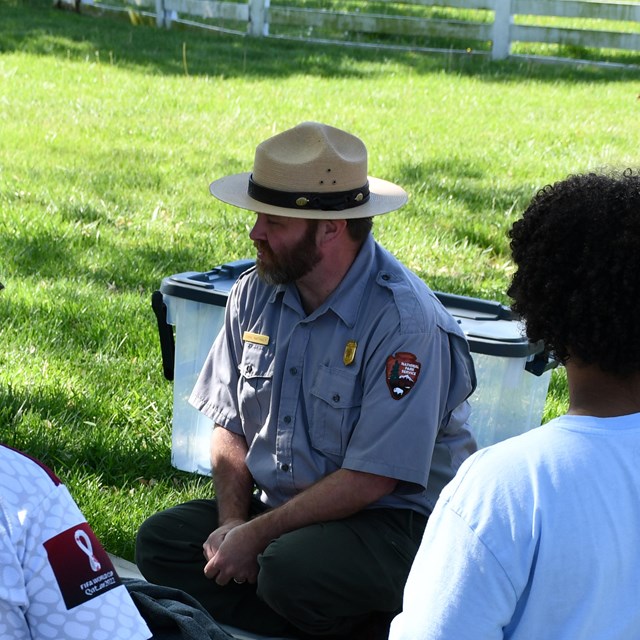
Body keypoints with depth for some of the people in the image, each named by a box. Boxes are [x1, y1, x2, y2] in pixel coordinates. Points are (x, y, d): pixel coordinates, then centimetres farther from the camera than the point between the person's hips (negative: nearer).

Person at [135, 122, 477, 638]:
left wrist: (256, 536, -18)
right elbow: (229, 425, 7)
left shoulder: (405, 321, -21)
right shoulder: (255, 293, 2)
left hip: (393, 519, -7)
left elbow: (371, 478, -21)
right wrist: (232, 520, -10)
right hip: (276, 506, 7)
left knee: (291, 570, -34)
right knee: (160, 541, -13)